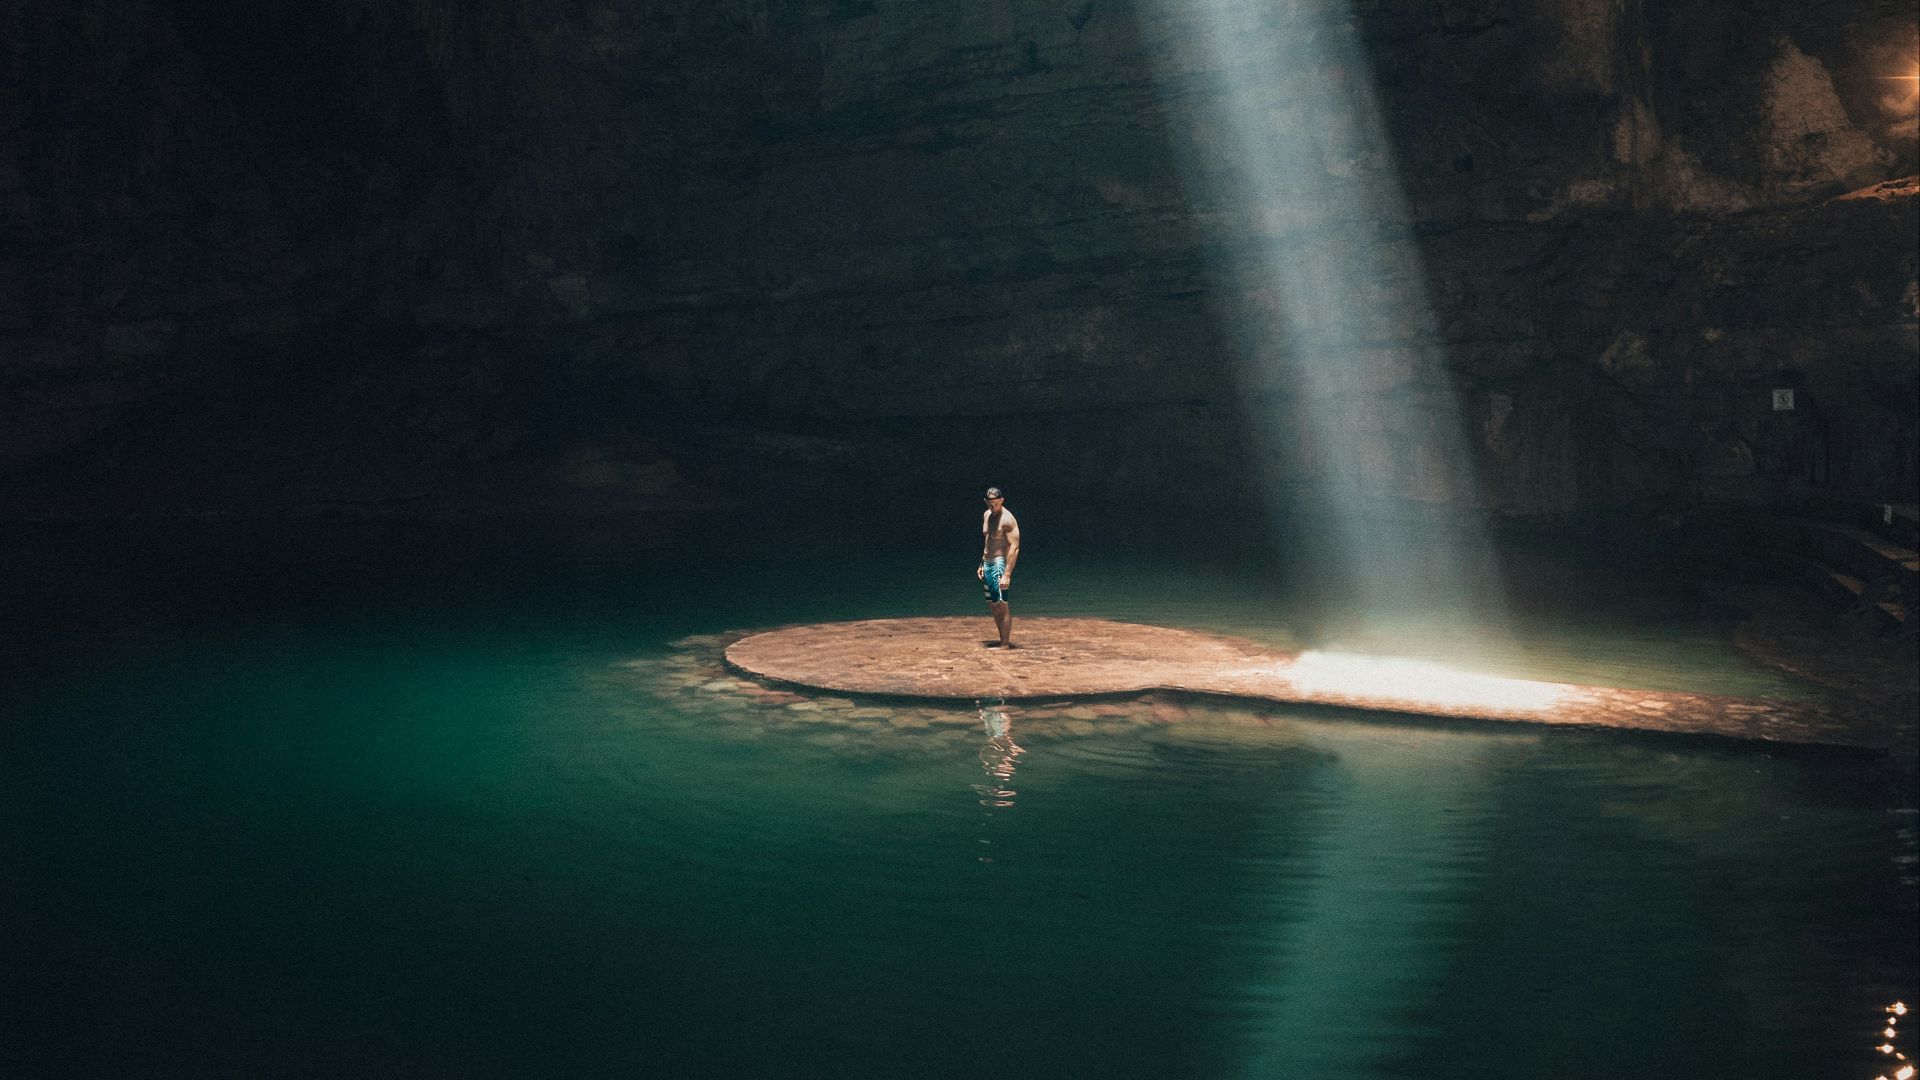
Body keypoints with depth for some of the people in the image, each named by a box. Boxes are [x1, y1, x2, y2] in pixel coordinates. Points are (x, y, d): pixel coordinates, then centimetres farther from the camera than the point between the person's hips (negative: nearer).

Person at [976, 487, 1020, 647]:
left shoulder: (1007, 519, -16)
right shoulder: (987, 515, 11)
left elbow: (1014, 548, -21)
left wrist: (1007, 574, -27)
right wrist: (982, 565, 21)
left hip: (1000, 563, -9)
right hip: (988, 564, 9)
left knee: (1001, 605, -8)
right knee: (992, 605, 13)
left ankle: (1006, 643, -4)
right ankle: (1004, 639, 21)